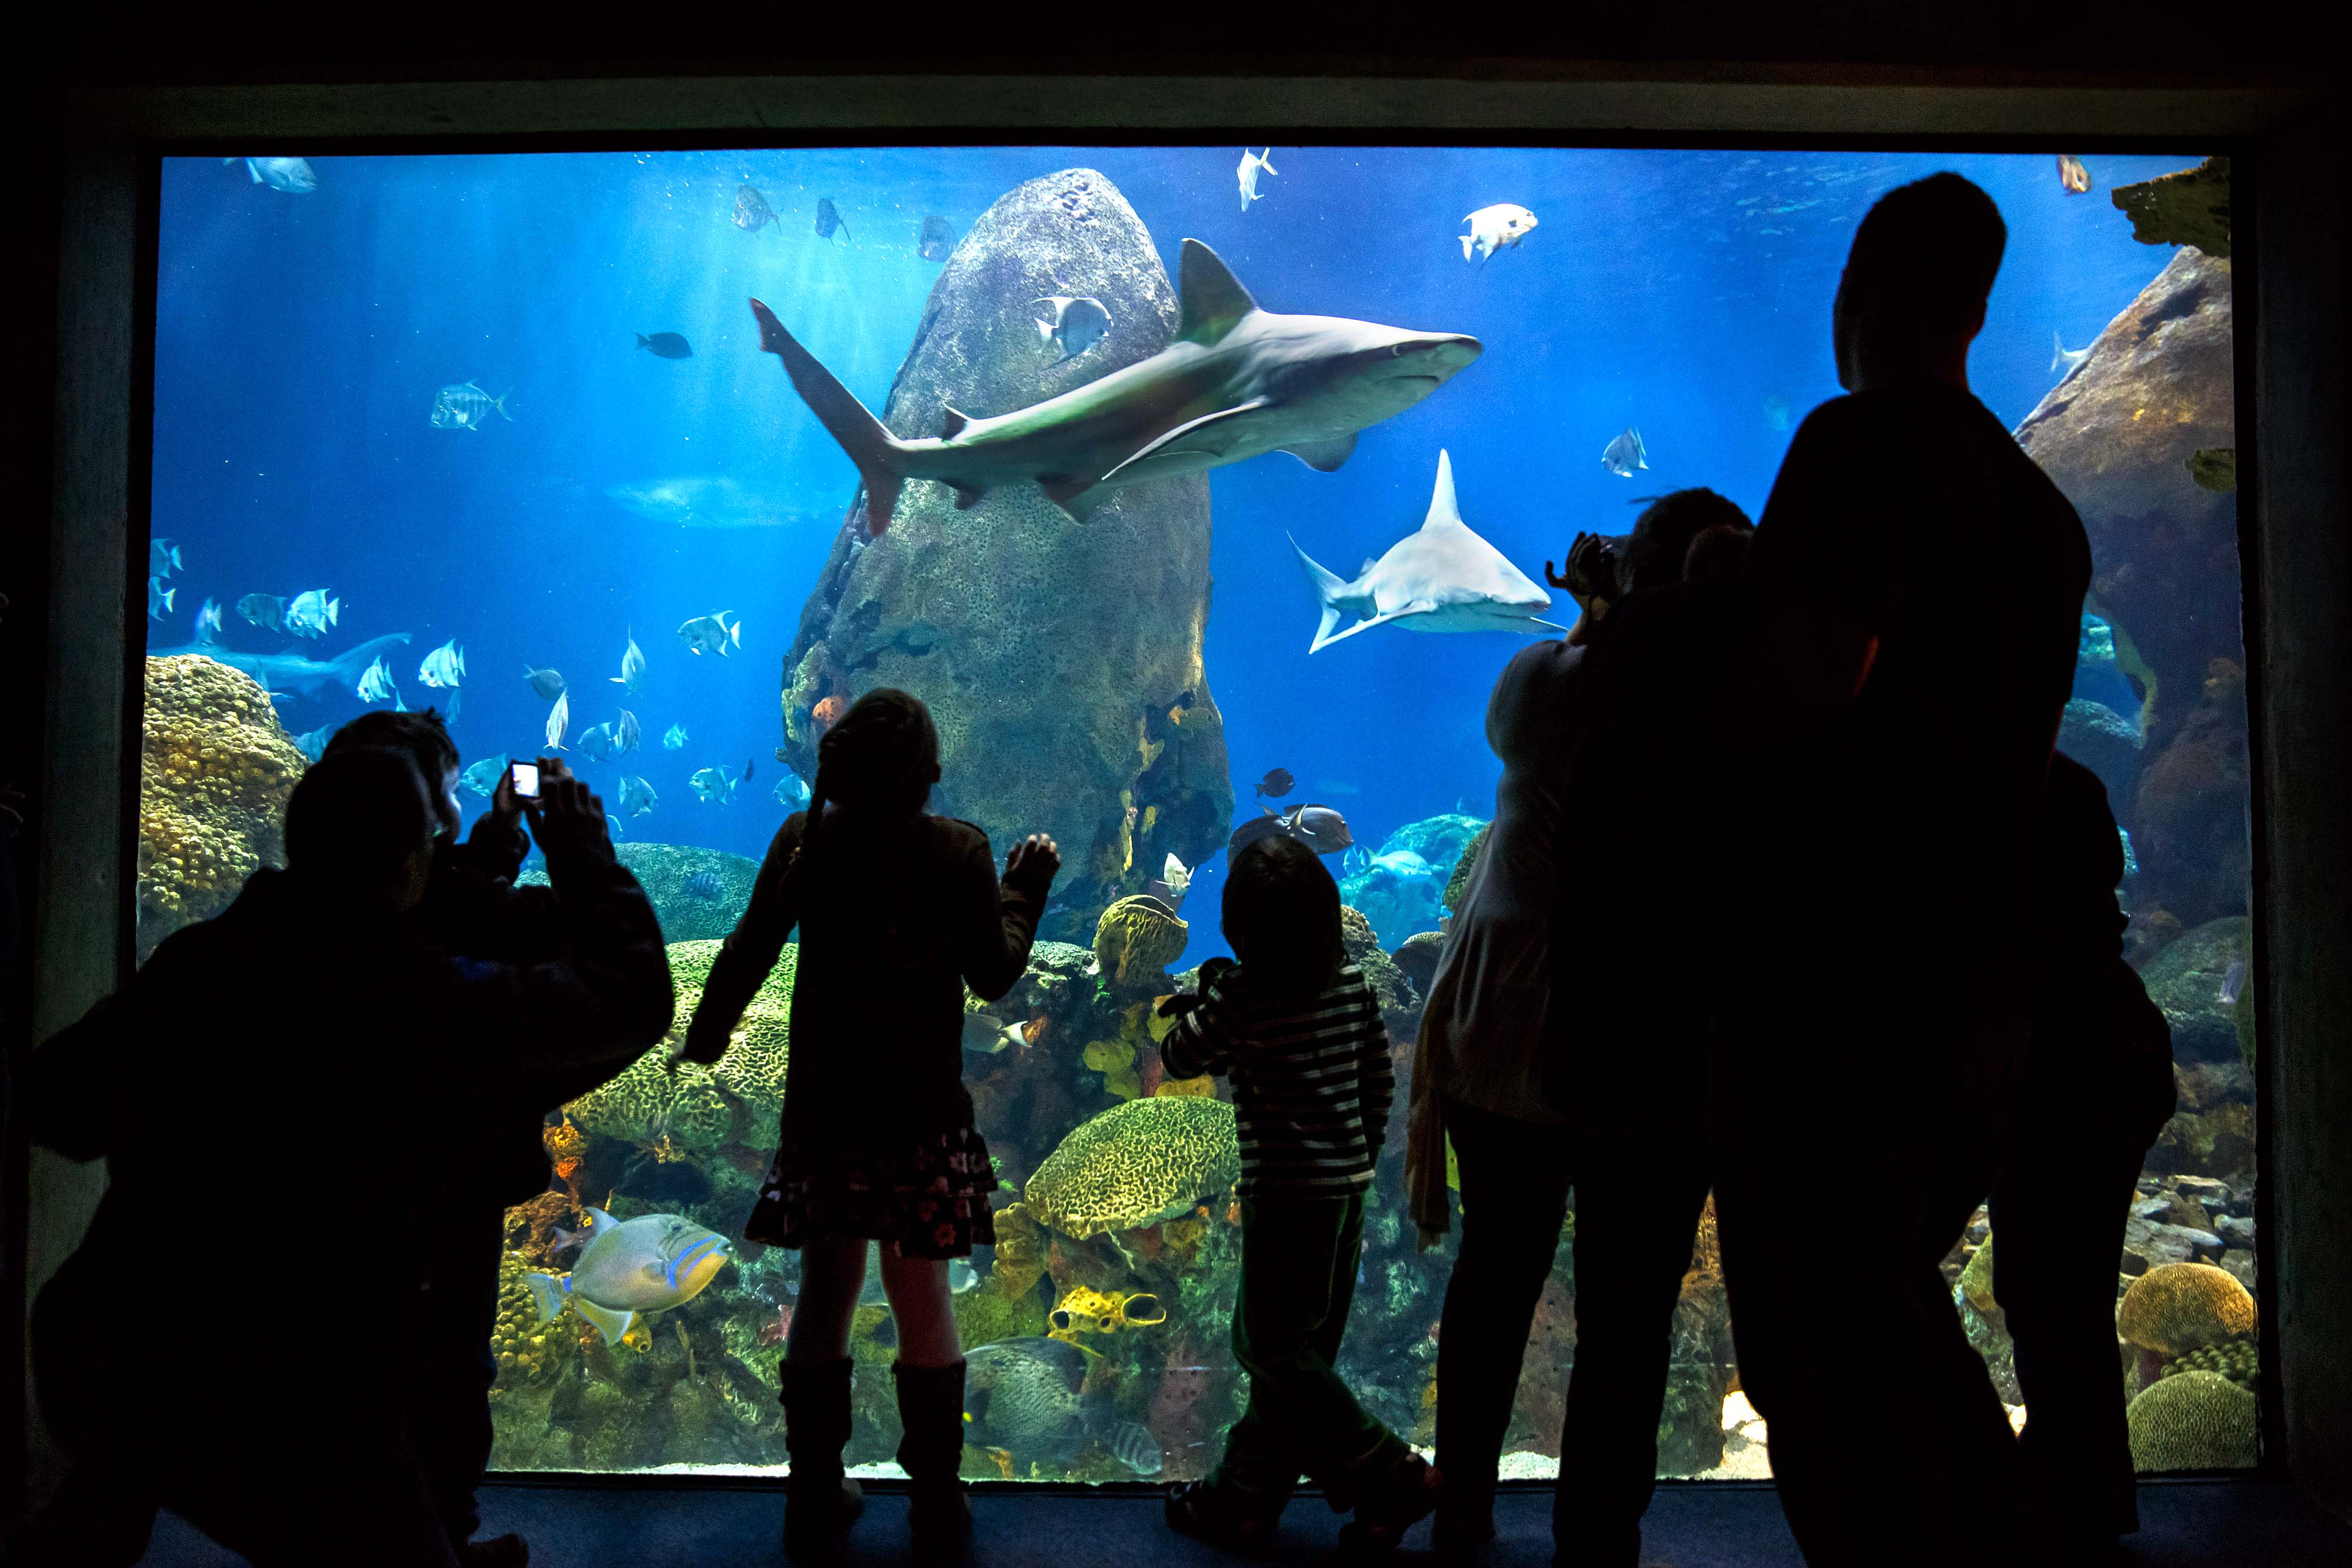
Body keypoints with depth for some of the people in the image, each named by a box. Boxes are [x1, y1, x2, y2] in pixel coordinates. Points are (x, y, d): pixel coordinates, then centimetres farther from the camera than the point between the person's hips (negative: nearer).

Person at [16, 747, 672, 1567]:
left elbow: (55, 1101, 11)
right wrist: (585, 856, 7)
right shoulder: (433, 1000, -16)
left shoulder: (189, 958, -1)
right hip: (287, 1406, -6)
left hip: (91, 1364, 6)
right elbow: (633, 993, -5)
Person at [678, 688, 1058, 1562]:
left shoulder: (804, 841, -2)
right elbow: (994, 973, -1)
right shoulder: (958, 851, -8)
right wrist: (1025, 888, 13)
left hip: (823, 1104, 2)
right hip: (923, 1111, -2)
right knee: (923, 1297, 9)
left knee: (824, 1294, 13)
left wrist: (699, 1048, 14)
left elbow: (745, 958, 1)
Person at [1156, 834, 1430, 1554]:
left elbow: (1178, 1059, -3)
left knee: (1272, 1349, 4)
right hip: (1345, 1184, 8)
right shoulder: (1352, 983, 1)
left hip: (1286, 1191, -8)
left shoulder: (1239, 997, -16)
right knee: (1292, 1348, 14)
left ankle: (1390, 1476, 4)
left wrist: (1201, 995, 11)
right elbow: (1379, 1082, 9)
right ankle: (1243, 1499, 25)